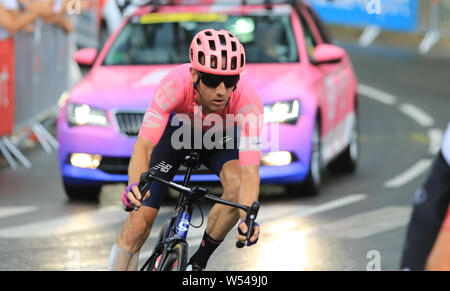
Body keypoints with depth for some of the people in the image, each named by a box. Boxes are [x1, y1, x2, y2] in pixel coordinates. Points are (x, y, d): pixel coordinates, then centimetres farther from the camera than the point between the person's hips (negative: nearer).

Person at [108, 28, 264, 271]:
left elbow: (249, 173, -44)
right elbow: (143, 146, -45)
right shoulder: (176, 84, -40)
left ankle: (198, 261, -8)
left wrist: (249, 219, -62)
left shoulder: (248, 100, -39)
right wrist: (134, 185, -66)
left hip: (220, 138, 0)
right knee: (138, 226, -12)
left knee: (237, 186, -31)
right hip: (177, 129, 0)